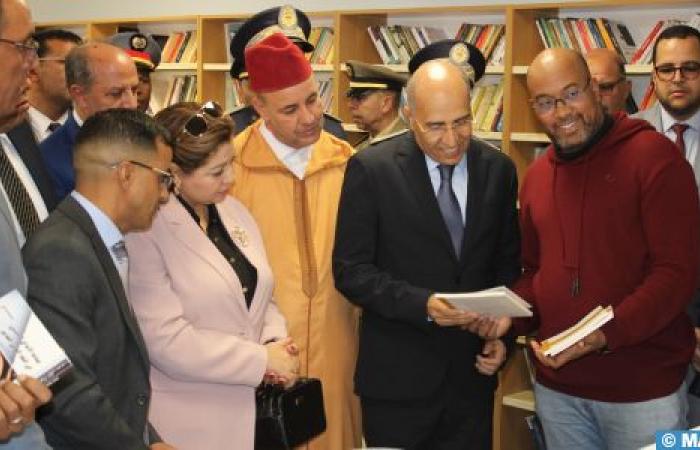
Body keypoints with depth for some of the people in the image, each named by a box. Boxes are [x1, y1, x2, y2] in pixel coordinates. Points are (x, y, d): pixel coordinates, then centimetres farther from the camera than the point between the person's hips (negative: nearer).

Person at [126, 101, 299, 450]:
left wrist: (276, 344, -6)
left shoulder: (234, 211, 5)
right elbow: (166, 341, -21)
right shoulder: (145, 232, -16)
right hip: (191, 421, -6)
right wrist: (262, 359, -15)